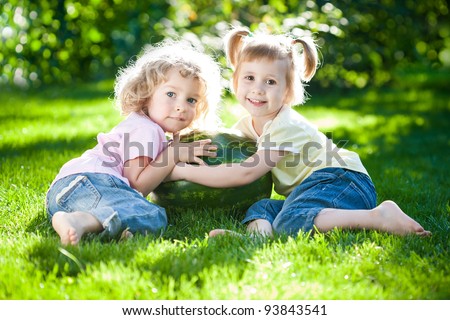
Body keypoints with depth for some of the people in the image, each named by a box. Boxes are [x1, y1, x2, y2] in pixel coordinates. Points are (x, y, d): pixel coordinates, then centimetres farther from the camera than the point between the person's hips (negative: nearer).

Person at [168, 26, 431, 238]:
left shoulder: (286, 127, -17)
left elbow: (245, 174, -22)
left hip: (343, 182, -8)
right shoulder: (245, 126, 10)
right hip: (307, 190, 8)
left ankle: (380, 217, -30)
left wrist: (183, 171, -19)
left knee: (290, 221, -33)